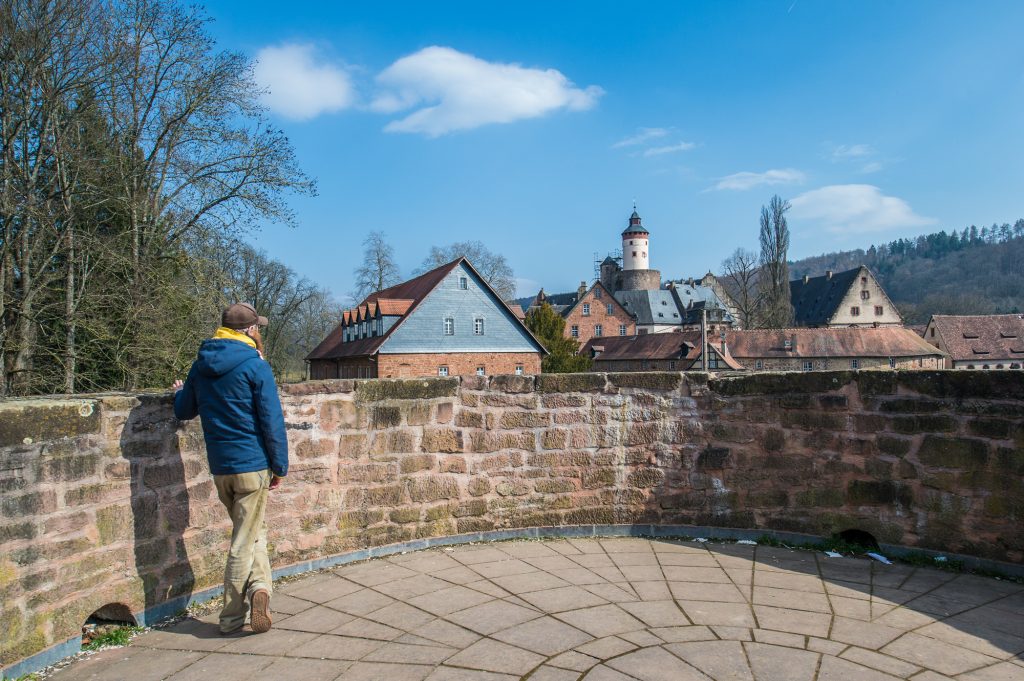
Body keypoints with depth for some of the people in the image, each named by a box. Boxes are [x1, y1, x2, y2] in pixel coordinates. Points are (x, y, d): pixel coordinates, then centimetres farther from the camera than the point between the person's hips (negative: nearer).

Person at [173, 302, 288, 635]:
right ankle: (231, 618, 10)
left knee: (251, 531, 20)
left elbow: (184, 411, 18)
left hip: (220, 467, 6)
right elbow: (272, 420, -13)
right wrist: (280, 466, -5)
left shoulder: (201, 365, 7)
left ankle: (259, 586, 6)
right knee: (245, 540, 4)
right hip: (252, 464, -5)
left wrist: (181, 392, 41)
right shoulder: (254, 365, -11)